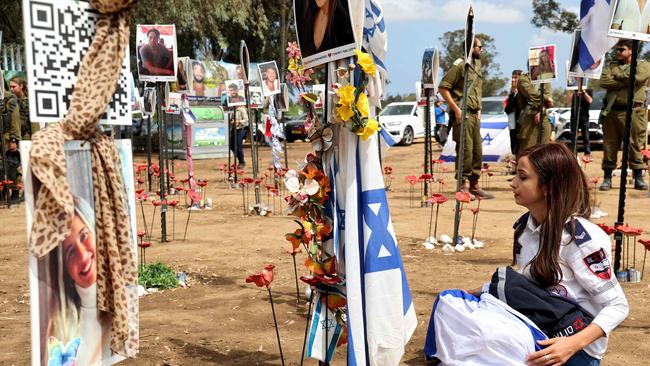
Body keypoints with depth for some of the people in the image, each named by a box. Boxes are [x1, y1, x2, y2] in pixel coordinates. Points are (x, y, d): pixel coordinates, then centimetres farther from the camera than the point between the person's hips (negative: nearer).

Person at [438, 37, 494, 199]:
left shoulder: (477, 65, 18)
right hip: (462, 114, -9)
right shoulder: (460, 65, -8)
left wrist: (478, 109, 16)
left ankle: (474, 185, 16)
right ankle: (462, 185, -1)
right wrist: (456, 109, -18)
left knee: (478, 150, 9)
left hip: (474, 114, 9)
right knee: (465, 149, -9)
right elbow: (443, 87, -14)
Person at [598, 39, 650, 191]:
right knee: (609, 145, 3)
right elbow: (604, 82, -3)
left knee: (636, 145, -2)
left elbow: (638, 77, -15)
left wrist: (617, 75, -2)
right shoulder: (611, 66, 15)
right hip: (612, 111, 3)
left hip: (633, 112, -3)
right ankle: (607, 178, 9)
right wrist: (626, 81, -9)